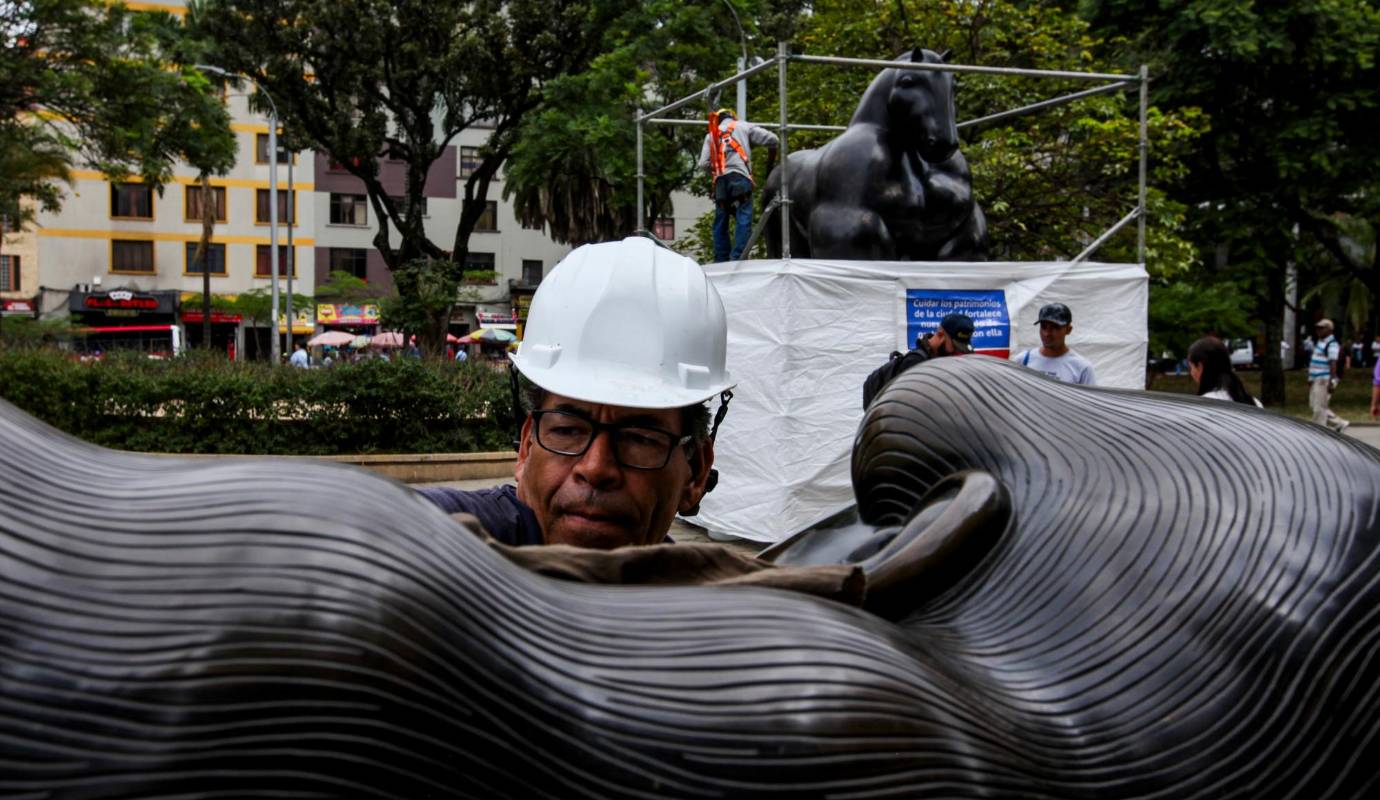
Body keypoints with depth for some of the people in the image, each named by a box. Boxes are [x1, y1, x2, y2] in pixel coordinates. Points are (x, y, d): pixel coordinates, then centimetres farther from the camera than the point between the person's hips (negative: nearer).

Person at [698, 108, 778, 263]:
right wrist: (770, 165, 19)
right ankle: (737, 258, -22)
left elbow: (704, 163, 9)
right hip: (740, 177, -3)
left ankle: (721, 261, 8)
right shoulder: (743, 127, 17)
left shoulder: (711, 135, 24)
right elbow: (771, 139, 7)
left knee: (720, 224, 10)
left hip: (720, 181, 3)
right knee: (743, 220, -9)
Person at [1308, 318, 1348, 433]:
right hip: (1316, 380, 10)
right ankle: (1339, 423, 21)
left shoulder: (1332, 345, -13)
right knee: (1314, 405, 13)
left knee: (1319, 407, -6)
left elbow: (1333, 364, -20)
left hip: (1324, 380, -10)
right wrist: (1311, 379, 23)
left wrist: (1331, 382, -26)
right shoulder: (1319, 342, 17)